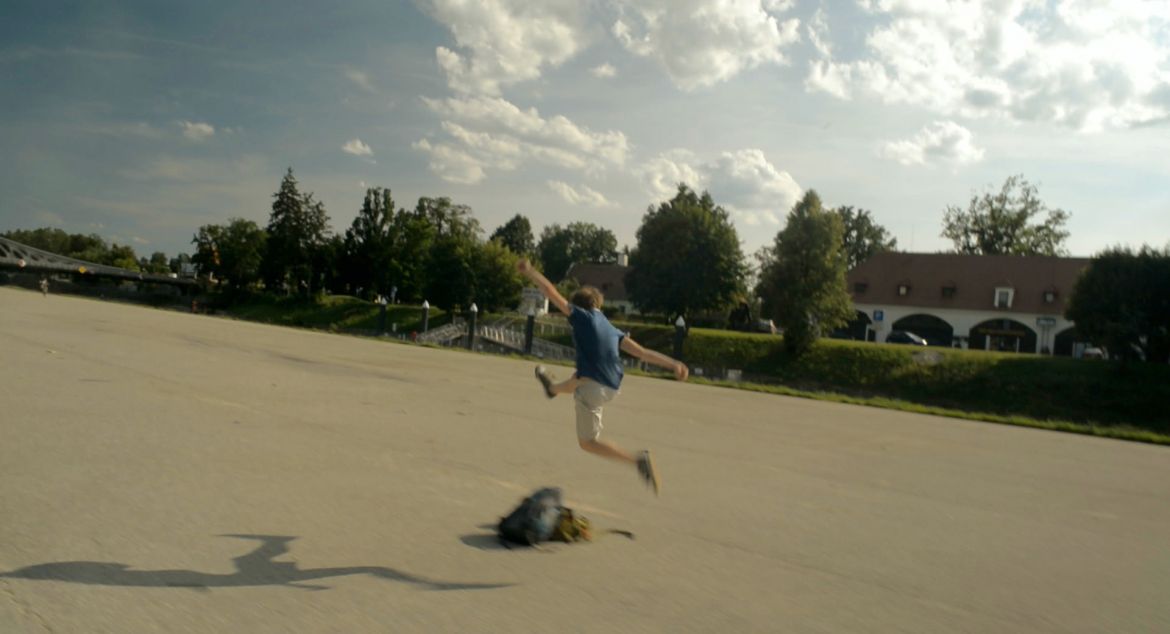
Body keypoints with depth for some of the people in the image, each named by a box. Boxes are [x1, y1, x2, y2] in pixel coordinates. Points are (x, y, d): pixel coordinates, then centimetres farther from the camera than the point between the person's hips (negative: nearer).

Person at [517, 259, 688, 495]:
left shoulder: (582, 316, -3)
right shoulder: (612, 329, 13)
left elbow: (550, 291, -5)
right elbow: (642, 352, 1)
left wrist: (529, 271, 7)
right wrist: (673, 364, -2)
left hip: (593, 388, -8)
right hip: (612, 387, 8)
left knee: (588, 442, 4)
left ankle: (638, 459, -13)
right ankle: (553, 388, 73)